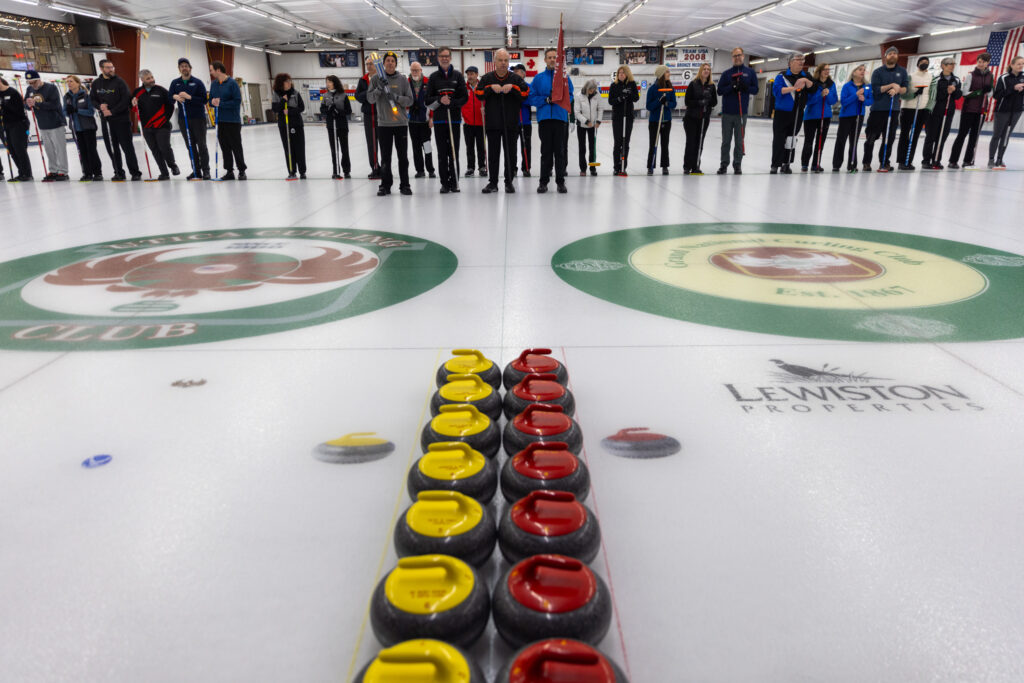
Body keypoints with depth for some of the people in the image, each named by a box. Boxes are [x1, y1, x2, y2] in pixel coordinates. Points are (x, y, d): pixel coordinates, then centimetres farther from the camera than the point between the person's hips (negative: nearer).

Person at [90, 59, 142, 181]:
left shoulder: (119, 81, -4)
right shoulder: (96, 83, 9)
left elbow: (126, 99, -11)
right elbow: (92, 99, 16)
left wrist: (112, 111, -13)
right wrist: (100, 106, -6)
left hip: (121, 119, -4)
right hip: (105, 120, 4)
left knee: (127, 146, -5)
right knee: (112, 148, 6)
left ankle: (135, 173, -1)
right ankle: (118, 173, 13)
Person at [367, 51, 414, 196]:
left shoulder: (403, 79, 4)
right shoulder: (376, 78, 4)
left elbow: (410, 100, 0)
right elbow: (370, 98, -1)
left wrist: (396, 97, -15)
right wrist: (379, 88, -16)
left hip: (401, 123, 0)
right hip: (383, 123, 0)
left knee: (403, 156, 4)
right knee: (385, 157, 3)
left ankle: (404, 185, 12)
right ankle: (385, 185, 11)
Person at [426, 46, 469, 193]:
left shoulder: (457, 75, 6)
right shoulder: (433, 77, 8)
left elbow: (465, 97, 2)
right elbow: (428, 99, 5)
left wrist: (452, 102, -14)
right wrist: (439, 100, -13)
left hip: (454, 118, -1)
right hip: (439, 119, 1)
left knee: (454, 152, 1)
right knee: (442, 152, 2)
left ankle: (454, 182, 8)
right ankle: (444, 183, 7)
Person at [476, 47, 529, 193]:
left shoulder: (515, 78, 6)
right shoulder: (487, 78, 6)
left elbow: (526, 93, -4)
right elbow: (478, 93, -3)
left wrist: (512, 87, -16)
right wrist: (491, 88, -16)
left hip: (511, 122, 0)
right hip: (492, 122, 0)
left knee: (510, 153, 4)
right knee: (493, 153, 4)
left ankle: (509, 182, 13)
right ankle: (492, 182, 11)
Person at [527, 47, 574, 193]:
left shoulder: (565, 76, 7)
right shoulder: (538, 78, 7)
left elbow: (570, 97, 3)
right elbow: (531, 98, 3)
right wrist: (546, 99, -10)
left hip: (561, 117, 0)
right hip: (544, 118, 0)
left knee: (560, 151, 2)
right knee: (546, 151, 4)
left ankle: (560, 181, 9)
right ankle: (543, 181, 10)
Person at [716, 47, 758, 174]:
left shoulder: (750, 72, 7)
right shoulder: (726, 73, 7)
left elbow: (755, 89, 5)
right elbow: (720, 91, 1)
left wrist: (745, 87, -15)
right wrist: (732, 86, -16)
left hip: (742, 112, 0)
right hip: (727, 112, 0)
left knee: (739, 140, 3)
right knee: (726, 140, 4)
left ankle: (737, 164, 9)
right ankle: (724, 164, 10)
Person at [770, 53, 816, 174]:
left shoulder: (806, 76, 9)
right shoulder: (782, 76, -3)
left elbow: (814, 89, 1)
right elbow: (776, 90, -17)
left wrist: (806, 81, -15)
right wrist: (793, 88, -23)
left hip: (798, 114, 4)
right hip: (782, 113, -4)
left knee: (791, 139, 9)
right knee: (779, 139, -8)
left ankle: (786, 164, 17)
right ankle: (775, 165, -6)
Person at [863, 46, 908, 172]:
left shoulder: (902, 71, 12)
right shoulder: (878, 72, 3)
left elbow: (905, 89, 6)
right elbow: (875, 89, -8)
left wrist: (897, 90, -14)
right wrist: (891, 85, -15)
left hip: (894, 109, 3)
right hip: (878, 108, -3)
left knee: (890, 137, 3)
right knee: (872, 136, -3)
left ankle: (884, 162, 10)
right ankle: (866, 162, 5)